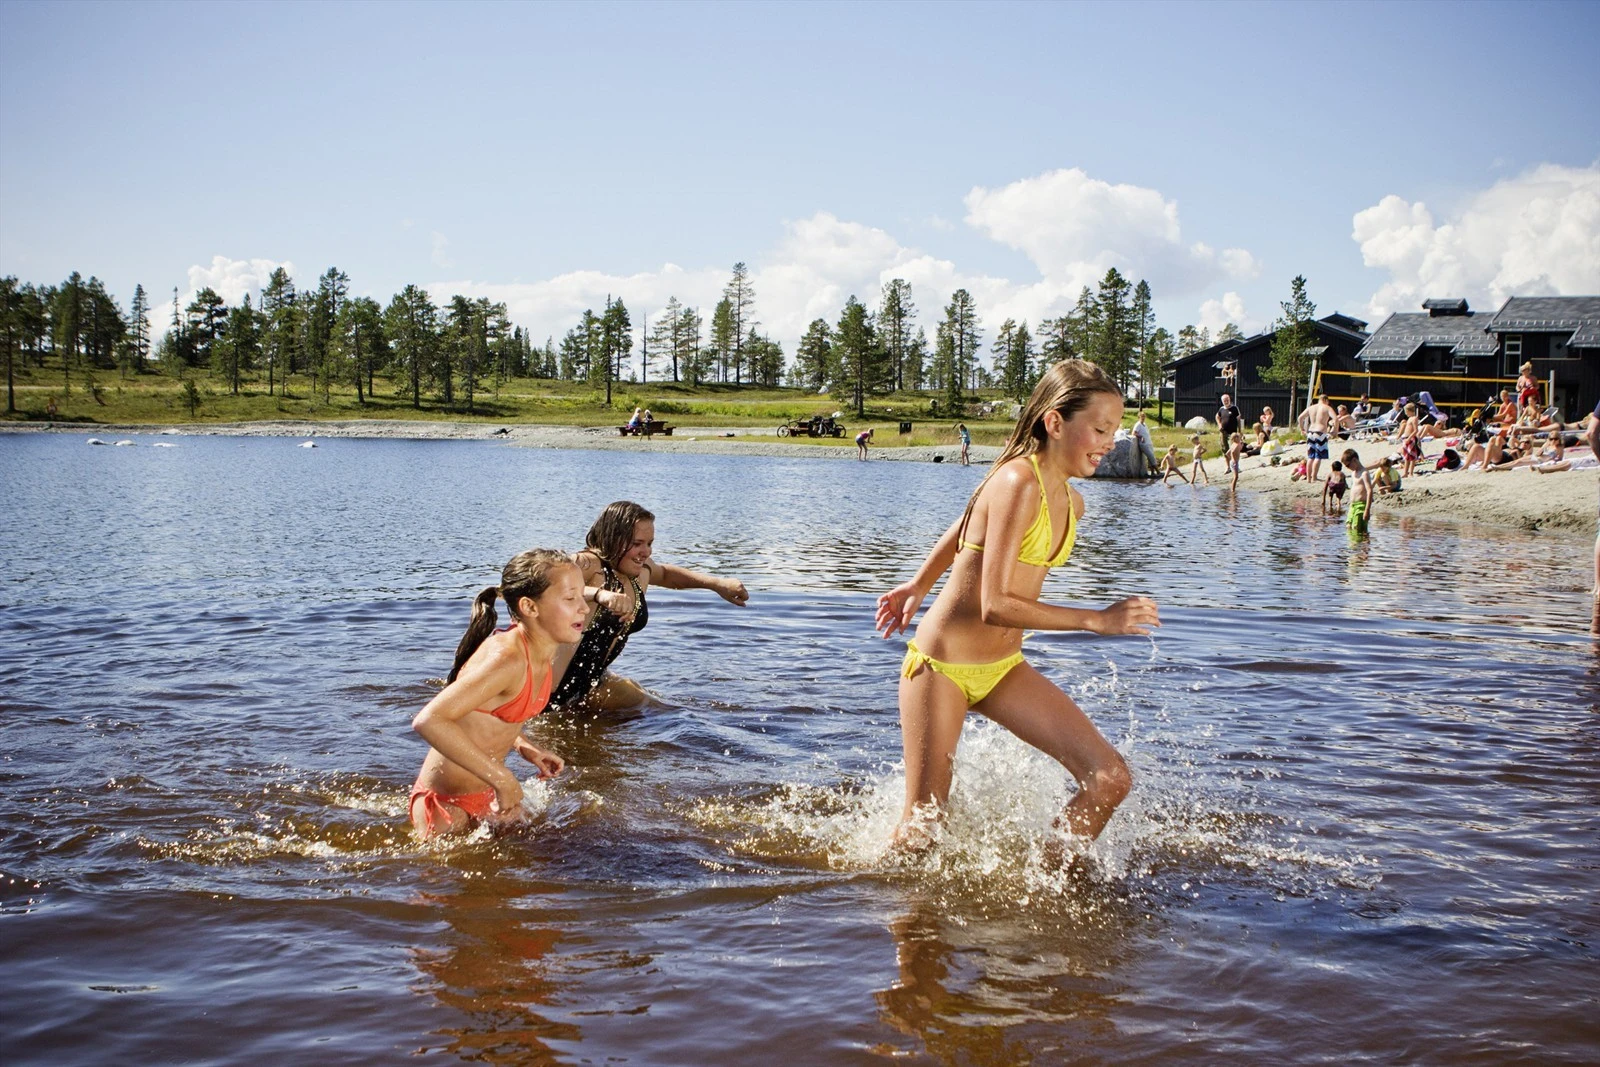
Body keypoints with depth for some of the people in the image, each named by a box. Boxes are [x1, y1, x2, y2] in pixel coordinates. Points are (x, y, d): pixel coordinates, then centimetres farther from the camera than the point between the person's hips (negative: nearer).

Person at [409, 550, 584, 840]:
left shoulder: (543, 651, -1)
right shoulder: (507, 658, -30)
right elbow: (429, 721, -39)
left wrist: (524, 746, 1)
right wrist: (502, 778, -36)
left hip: (485, 794, 8)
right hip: (446, 803, -8)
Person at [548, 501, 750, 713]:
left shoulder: (640, 571, 4)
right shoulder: (588, 565, -23)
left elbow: (666, 574, 29)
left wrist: (717, 584, 19)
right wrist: (599, 594, -59)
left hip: (590, 681, 9)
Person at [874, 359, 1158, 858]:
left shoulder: (1071, 503, 5)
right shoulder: (1017, 483, -22)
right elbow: (994, 606, -27)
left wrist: (920, 584, 31)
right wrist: (1097, 620, -24)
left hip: (1004, 669, 8)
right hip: (941, 666, -8)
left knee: (1110, 781, -5)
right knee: (920, 830, 1)